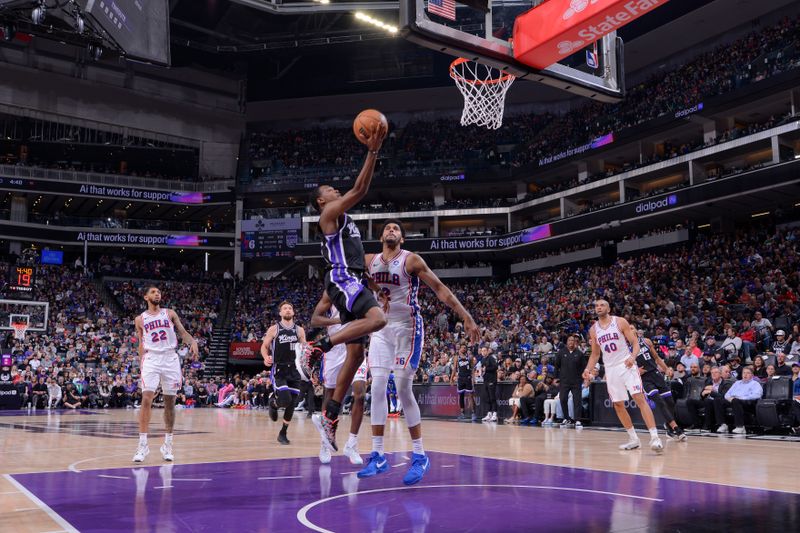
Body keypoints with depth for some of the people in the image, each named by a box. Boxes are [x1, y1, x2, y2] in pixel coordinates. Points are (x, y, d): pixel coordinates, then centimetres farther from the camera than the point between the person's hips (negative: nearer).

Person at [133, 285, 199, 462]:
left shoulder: (170, 313, 10)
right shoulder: (140, 319, 10)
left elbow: (183, 332, 3)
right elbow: (142, 345, 15)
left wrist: (193, 342, -18)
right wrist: (141, 366, 10)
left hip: (170, 358, 1)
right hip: (151, 359, -1)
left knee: (170, 402, 4)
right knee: (146, 399, -15)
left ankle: (167, 444, 13)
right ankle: (143, 444, -11)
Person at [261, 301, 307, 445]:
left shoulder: (299, 330, 6)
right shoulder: (274, 329, -1)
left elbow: (305, 349, 14)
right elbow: (264, 346, 4)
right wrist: (266, 357, -16)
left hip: (294, 370, 3)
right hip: (279, 369, -3)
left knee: (291, 404, 3)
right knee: (285, 400, -19)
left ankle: (283, 433, 19)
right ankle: (273, 403, 17)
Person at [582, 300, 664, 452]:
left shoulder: (620, 322, -4)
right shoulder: (593, 329, 8)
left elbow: (635, 342, -5)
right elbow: (595, 354, 16)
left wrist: (633, 357, -25)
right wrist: (588, 369, 0)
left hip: (626, 365, -5)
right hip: (610, 369, 5)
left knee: (640, 398, -16)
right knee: (618, 405, 6)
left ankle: (654, 437, -19)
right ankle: (633, 439, 17)